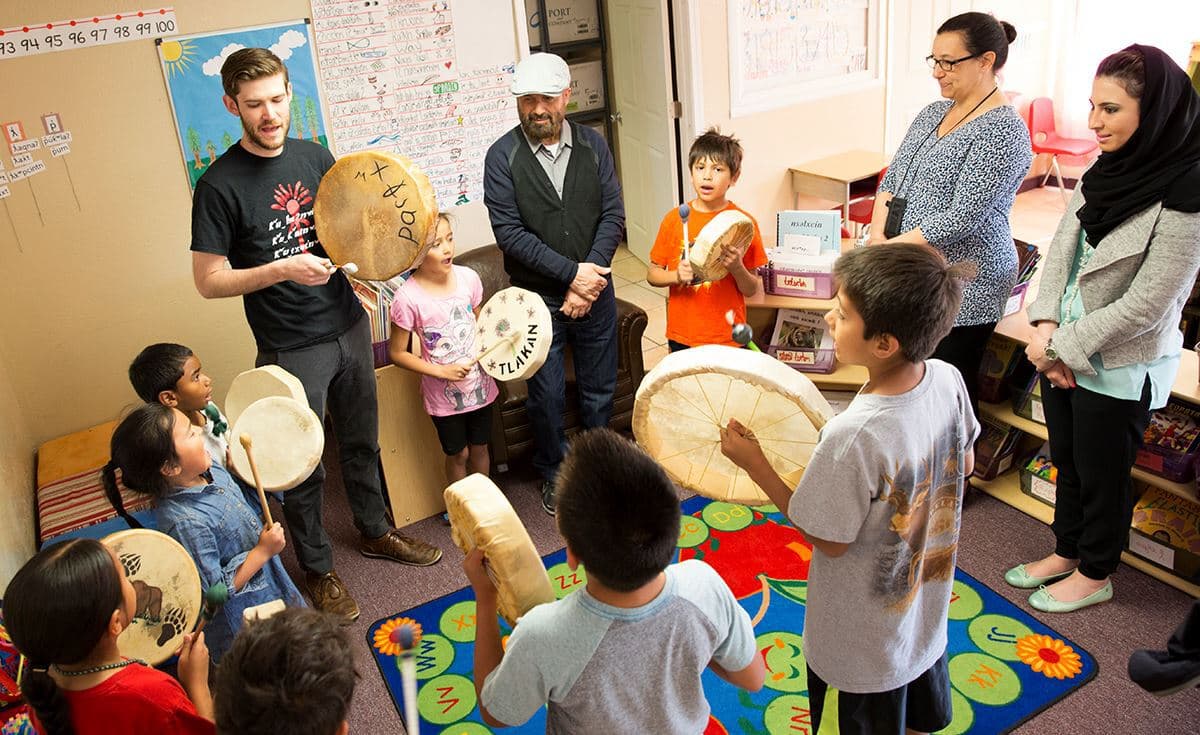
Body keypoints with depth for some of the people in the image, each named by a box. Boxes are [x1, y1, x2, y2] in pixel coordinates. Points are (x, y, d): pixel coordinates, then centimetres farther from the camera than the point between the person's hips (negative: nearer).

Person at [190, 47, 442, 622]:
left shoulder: (315, 156, 2)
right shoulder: (220, 185, -14)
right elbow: (209, 280, -13)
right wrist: (284, 270, -26)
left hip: (348, 327, 5)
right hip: (291, 351, -5)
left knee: (361, 443, 21)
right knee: (304, 467, 9)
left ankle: (375, 531, 43)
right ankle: (317, 569, 29)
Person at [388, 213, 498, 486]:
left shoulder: (468, 278, -9)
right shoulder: (408, 298, -21)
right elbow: (397, 353, -11)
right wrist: (441, 371, -18)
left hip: (480, 384, 4)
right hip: (444, 393, -3)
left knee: (479, 447, 20)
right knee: (457, 454, 15)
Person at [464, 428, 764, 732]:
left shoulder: (542, 639, -42)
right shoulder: (705, 585, -34)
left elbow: (494, 713, -18)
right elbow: (753, 679, -13)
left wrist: (484, 596, -14)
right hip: (683, 727, 2)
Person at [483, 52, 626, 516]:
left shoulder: (592, 145, -1)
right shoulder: (503, 156, -9)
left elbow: (613, 215, -4)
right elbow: (509, 232, -15)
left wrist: (590, 276, -16)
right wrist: (571, 273, -20)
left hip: (594, 294, 3)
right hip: (538, 299, -2)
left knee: (600, 390, 15)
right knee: (546, 396, 9)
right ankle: (554, 473, 32)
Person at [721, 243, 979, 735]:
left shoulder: (852, 436, -38)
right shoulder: (948, 380, -18)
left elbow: (830, 541, -23)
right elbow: (964, 465, 1)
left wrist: (754, 464, -20)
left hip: (867, 635, -6)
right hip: (928, 600, 6)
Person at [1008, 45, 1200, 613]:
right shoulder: (1106, 169, -1)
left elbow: (1147, 303, -22)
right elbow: (1062, 247, 3)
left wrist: (1063, 349, -16)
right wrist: (1047, 326, -9)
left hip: (1119, 367, -6)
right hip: (1062, 353, 7)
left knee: (1101, 474, 13)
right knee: (1067, 460, 22)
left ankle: (1095, 575, 35)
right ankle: (1066, 553, 44)